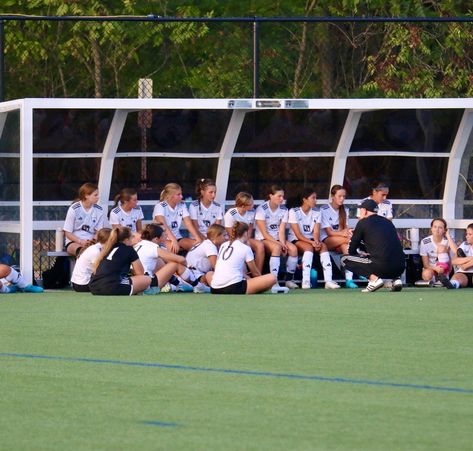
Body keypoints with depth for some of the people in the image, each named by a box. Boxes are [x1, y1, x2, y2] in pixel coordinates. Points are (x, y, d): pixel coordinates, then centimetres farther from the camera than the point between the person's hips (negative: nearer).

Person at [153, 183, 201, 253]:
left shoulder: (182, 206, 4)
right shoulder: (160, 206, -13)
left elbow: (188, 223, -3)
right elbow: (162, 224, -29)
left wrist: (198, 238, -19)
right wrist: (173, 240, -43)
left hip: (177, 237, 6)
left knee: (197, 244, -19)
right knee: (172, 247, -39)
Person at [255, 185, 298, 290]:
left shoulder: (284, 210, 3)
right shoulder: (262, 209, -12)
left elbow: (282, 231, -3)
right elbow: (264, 233, -16)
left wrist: (283, 244, -22)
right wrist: (279, 244, -23)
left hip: (277, 239, 5)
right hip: (262, 239, -5)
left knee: (293, 249, -23)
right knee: (276, 247, -36)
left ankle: (289, 279, -11)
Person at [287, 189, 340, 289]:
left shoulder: (316, 213, 6)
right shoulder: (294, 212, -10)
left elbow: (316, 232, -4)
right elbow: (298, 234, -16)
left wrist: (316, 241, -26)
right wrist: (311, 242, -29)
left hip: (310, 240, 4)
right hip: (295, 240, -4)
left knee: (323, 246, -25)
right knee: (308, 247, -34)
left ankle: (328, 280, -37)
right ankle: (305, 281, -44)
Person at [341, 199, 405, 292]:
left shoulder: (363, 222, 5)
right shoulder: (388, 222, 22)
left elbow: (351, 250, 11)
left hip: (381, 266, -6)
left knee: (345, 259, 10)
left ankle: (374, 279, -7)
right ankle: (396, 279, 11)